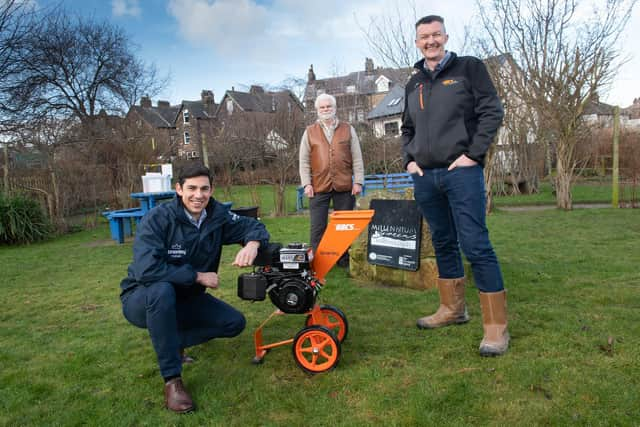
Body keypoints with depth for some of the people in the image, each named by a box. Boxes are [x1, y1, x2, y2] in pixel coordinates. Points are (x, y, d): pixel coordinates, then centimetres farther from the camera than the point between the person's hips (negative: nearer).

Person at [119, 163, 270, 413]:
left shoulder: (217, 216, -11)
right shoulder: (157, 219, -26)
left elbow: (254, 226, -2)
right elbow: (146, 270, -37)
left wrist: (253, 243, -27)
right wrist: (198, 276, -29)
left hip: (184, 299, 5)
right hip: (143, 299, -5)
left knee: (235, 323, -7)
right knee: (162, 290, -40)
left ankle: (171, 341, 11)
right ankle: (172, 380, -26)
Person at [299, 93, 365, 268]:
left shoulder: (348, 129, 10)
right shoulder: (310, 132, 8)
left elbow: (357, 158, 7)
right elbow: (304, 161, 6)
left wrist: (358, 181, -1)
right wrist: (307, 183, -4)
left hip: (344, 187, 1)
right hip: (319, 187, -1)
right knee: (317, 227, 1)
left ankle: (344, 260, 19)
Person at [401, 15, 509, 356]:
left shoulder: (469, 67, 4)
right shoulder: (414, 83, 18)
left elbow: (492, 111, -3)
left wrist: (472, 154, -11)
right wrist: (409, 159, 8)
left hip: (462, 172, -5)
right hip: (424, 176, 6)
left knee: (476, 245, -9)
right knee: (443, 244, 12)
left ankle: (496, 325, -1)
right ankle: (453, 309, 26)